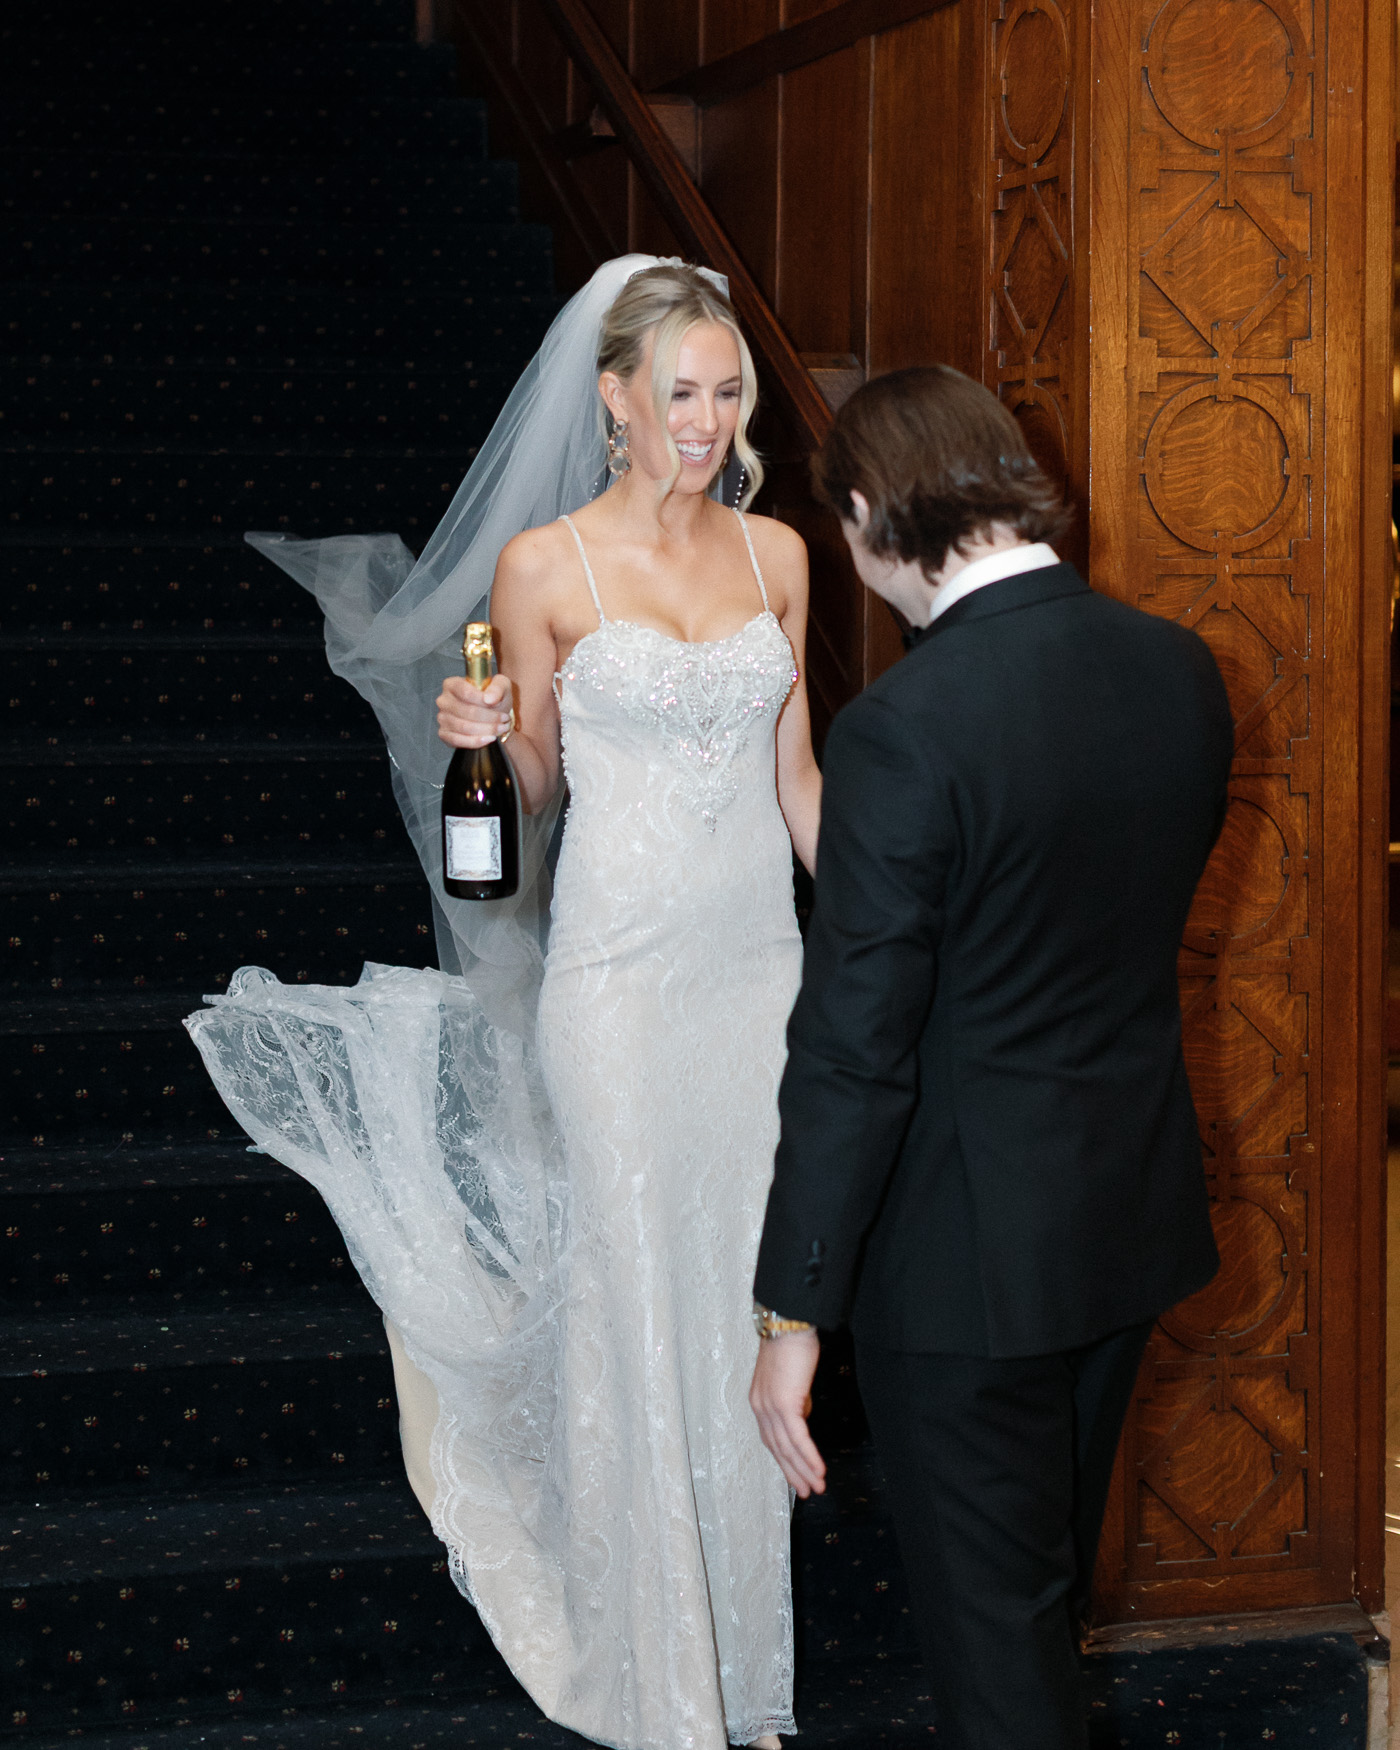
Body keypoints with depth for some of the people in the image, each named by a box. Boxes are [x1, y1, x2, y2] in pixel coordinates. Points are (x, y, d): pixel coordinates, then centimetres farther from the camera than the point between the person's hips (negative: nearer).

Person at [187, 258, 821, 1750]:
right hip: (620, 969, -4)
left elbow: (795, 770, 12)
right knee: (636, 1304, 2)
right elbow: (536, 791, 3)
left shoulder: (775, 555, 6)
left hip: (760, 957, 4)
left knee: (754, 1293, 8)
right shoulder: (544, 565, -6)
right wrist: (489, 737, -18)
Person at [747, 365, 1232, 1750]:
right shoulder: (1180, 669, -4)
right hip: (1136, 1214, 7)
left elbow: (853, 1052, -22)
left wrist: (792, 1317, -15)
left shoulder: (904, 729, -24)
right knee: (1053, 1573, 26)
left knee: (989, 1621, 8)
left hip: (968, 1251, -7)